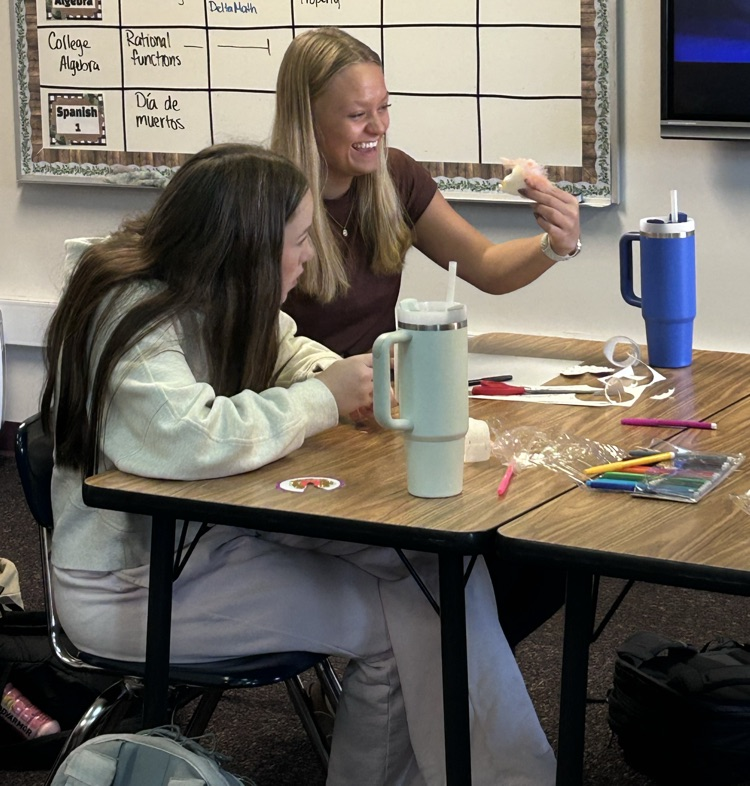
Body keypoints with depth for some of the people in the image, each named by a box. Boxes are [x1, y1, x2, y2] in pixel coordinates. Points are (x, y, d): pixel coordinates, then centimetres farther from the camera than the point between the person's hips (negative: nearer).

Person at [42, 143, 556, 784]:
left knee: (435, 565, -9)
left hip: (212, 531, 9)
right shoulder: (135, 321, -23)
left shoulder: (207, 298, 4)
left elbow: (286, 353, 21)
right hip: (132, 582, -8)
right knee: (393, 618, -15)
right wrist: (323, 399, -25)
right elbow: (188, 439, -39)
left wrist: (356, 382, -3)